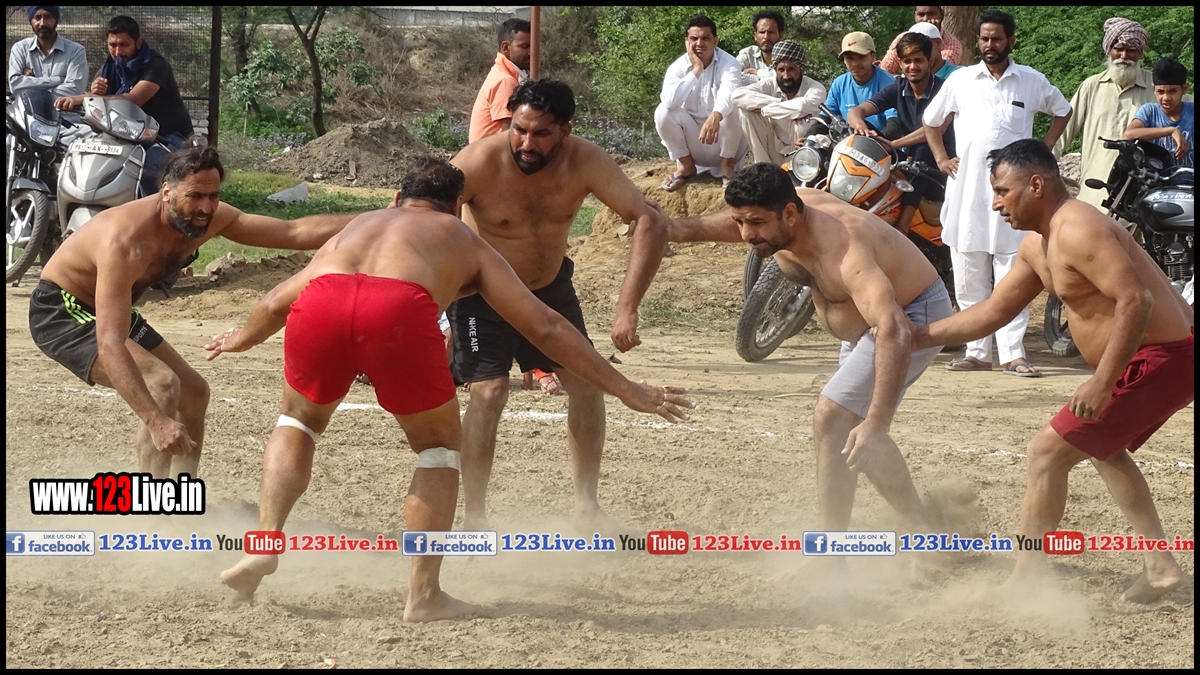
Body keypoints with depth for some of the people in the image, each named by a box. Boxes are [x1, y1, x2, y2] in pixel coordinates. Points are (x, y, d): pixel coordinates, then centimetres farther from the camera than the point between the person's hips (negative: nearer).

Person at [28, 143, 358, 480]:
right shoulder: (127, 242, -39)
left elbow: (295, 232, -4)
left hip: (107, 310, 9)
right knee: (160, 384, -27)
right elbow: (110, 346, -45)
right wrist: (156, 422, -54)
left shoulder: (210, 219, -14)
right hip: (60, 313, -9)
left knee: (193, 394, 10)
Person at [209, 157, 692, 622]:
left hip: (320, 303, 3)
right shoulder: (465, 241, 34)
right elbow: (546, 328, 30)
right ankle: (424, 594, 13)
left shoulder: (359, 225, 41)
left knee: (299, 422, 32)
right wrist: (626, 391, 34)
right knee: (439, 446, 21)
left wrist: (242, 338, 67)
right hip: (399, 311, -3)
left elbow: (275, 303, 46)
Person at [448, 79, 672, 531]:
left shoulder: (584, 163, -24)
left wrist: (628, 308, -38)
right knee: (490, 390, -17)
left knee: (586, 382, 0)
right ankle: (474, 517, -9)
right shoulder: (480, 163, -31)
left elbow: (648, 221, -29)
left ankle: (587, 505, 13)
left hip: (550, 285, 4)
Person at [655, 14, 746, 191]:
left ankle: (727, 165, -8)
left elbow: (728, 95, -37)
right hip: (693, 142, 2)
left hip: (725, 143, -2)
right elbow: (670, 101, -28)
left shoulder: (729, 64, -15)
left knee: (734, 108, -30)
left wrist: (715, 117, -59)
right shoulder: (678, 67, -8)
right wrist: (696, 71, -26)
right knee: (663, 111, -22)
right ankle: (686, 166, -1)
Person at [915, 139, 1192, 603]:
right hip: (1167, 359, 11)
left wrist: (1102, 383, -29)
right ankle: (1160, 566, 29)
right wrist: (916, 338, 18)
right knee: (1103, 448, 31)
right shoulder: (1038, 246, 14)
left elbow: (1135, 300, -29)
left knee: (1048, 451, -7)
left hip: (1160, 361, -11)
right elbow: (992, 312, 22)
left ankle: (1024, 580, -3)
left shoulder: (1078, 232, -20)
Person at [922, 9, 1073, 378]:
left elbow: (1063, 111, 21)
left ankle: (1013, 353, -8)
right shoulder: (960, 80, 9)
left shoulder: (1032, 82, 6)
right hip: (967, 191, 2)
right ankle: (977, 351, 8)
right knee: (969, 278, 2)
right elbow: (930, 120, 22)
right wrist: (942, 159, 10)